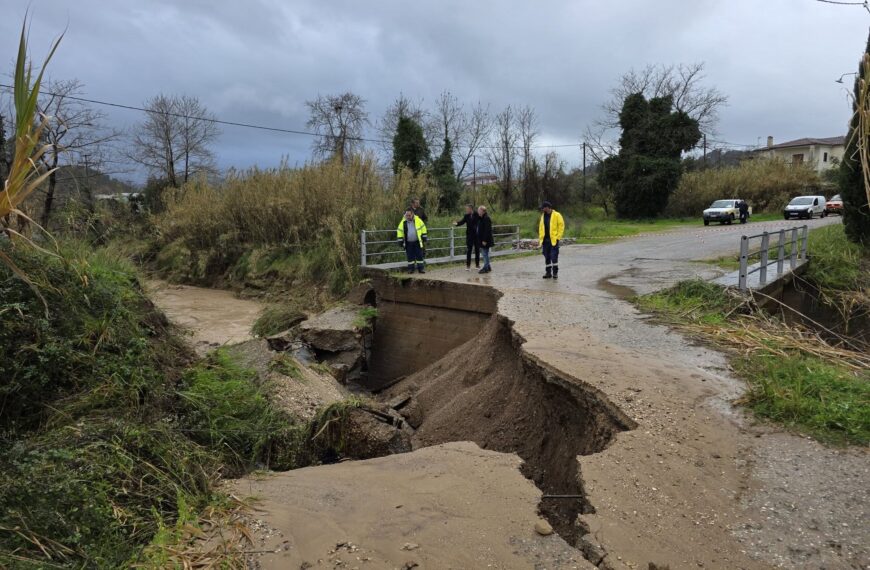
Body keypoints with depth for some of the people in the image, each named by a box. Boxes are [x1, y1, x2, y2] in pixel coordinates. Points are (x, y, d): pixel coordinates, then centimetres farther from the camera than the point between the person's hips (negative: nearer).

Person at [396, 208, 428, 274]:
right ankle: (411, 268, 16)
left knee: (419, 255, 1)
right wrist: (401, 241, 0)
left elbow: (423, 228, 4)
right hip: (408, 243, 1)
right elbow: (400, 232, 3)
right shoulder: (403, 222, -3)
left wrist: (424, 238, 4)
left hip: (417, 242, -1)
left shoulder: (418, 220, -5)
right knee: (410, 256, 6)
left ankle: (421, 268, 8)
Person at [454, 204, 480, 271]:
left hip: (477, 235, -1)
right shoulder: (466, 216, -1)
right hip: (469, 235, 1)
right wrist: (457, 223, -30)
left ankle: (477, 264, 21)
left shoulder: (477, 215, -8)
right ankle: (468, 265, 7)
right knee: (468, 250, 1)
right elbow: (462, 221, -11)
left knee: (477, 250, 9)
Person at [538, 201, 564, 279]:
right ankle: (548, 272, 16)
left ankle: (555, 273, 2)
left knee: (554, 257, -7)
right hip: (545, 240, 6)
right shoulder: (543, 216, 13)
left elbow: (561, 225, -6)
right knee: (547, 257, 9)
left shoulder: (556, 215, -5)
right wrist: (540, 238, 10)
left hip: (553, 240, -6)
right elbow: (540, 227, 17)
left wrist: (558, 237, -11)